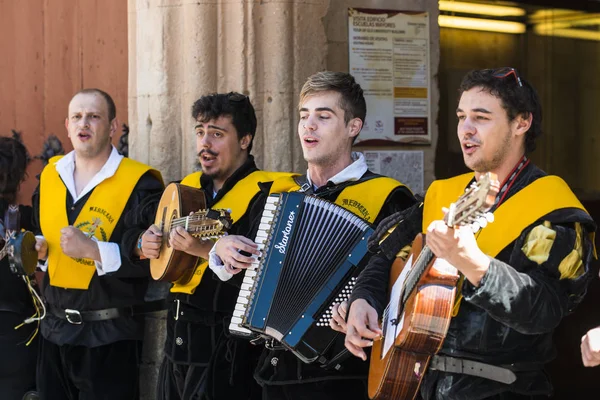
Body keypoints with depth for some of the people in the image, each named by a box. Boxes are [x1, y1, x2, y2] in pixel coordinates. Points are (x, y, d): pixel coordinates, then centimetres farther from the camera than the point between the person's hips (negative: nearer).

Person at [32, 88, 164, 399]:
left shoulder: (139, 183, -11)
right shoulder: (50, 176, 10)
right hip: (55, 328, 6)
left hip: (110, 335, -6)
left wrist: (94, 250, -24)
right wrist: (37, 249, 2)